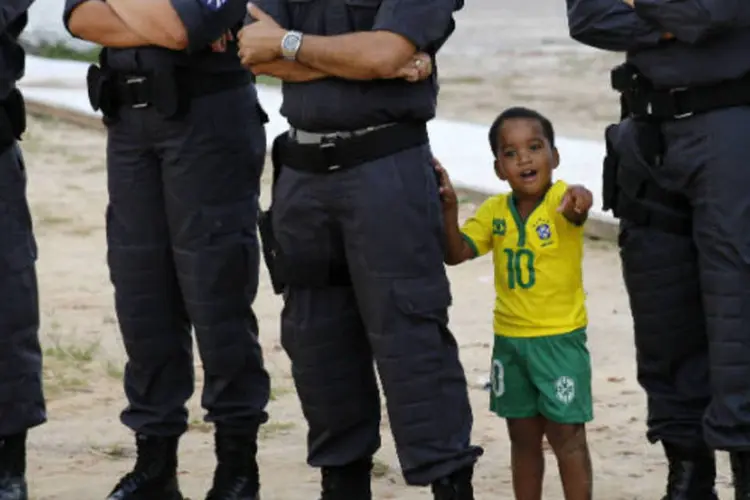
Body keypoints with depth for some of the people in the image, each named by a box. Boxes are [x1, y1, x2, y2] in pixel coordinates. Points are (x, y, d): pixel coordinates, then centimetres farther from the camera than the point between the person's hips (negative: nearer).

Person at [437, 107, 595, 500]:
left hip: (560, 338, -5)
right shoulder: (495, 210, 0)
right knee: (523, 437, 15)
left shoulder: (559, 200, -15)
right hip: (509, 338, 5)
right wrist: (449, 209, -18)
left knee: (567, 436, -1)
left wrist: (579, 198, -62)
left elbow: (574, 208, -38)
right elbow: (457, 253, -4)